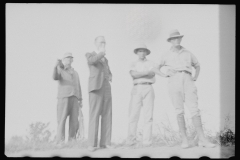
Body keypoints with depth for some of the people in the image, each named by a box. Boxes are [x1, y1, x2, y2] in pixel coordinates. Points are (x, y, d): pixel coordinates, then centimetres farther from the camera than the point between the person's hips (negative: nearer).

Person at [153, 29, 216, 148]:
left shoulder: (187, 53, 20)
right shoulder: (167, 56, 16)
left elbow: (197, 66, 33)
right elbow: (156, 69, 22)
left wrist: (195, 77, 13)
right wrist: (165, 75, 2)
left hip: (187, 80, 1)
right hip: (174, 80, -1)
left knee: (194, 109, -10)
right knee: (179, 111, -7)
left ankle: (202, 139, -13)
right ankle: (184, 140, -5)